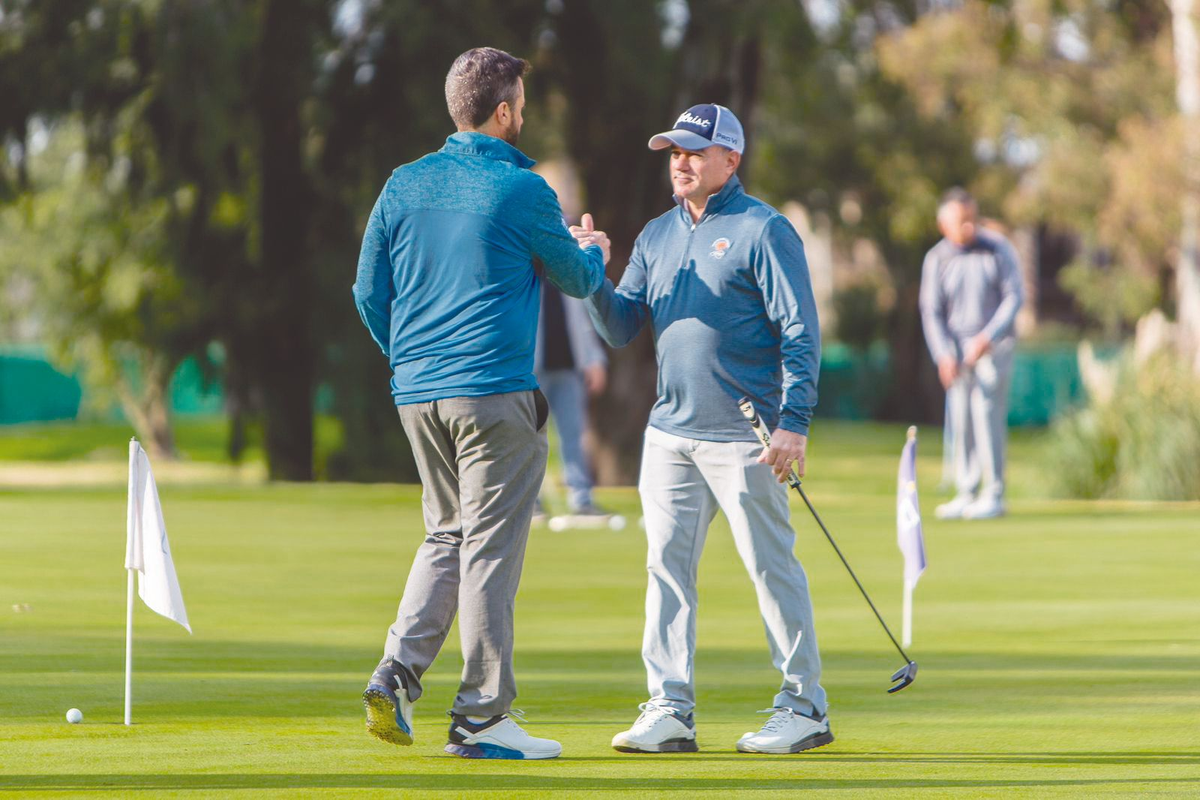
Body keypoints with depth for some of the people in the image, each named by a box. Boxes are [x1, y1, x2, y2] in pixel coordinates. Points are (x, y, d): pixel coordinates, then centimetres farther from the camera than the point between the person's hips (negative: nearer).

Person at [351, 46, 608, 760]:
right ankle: (481, 716, -1)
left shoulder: (404, 186, 9)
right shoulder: (522, 191, -7)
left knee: (447, 534, 17)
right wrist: (597, 257, 30)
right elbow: (575, 279, 7)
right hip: (494, 390, -6)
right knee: (490, 546, -2)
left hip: (416, 395, 6)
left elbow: (370, 291, 12)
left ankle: (399, 672, 0)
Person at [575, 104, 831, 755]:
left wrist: (793, 422, -17)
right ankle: (669, 712, 6)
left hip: (742, 435, -7)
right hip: (669, 430, 7)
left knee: (771, 567, -4)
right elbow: (621, 329, 14)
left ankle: (803, 707, 3)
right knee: (667, 567, 3)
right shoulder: (657, 235, 15)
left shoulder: (762, 231, -5)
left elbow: (799, 332, -9)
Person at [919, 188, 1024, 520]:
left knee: (986, 413, -11)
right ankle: (967, 494, 8)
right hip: (957, 347, 3)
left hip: (994, 345, -3)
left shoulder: (997, 249, -4)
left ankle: (993, 495, -8)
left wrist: (988, 337, -15)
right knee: (960, 420, 1)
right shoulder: (937, 259, 1)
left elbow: (1014, 297, -4)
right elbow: (932, 310, 1)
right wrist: (944, 355, -11)